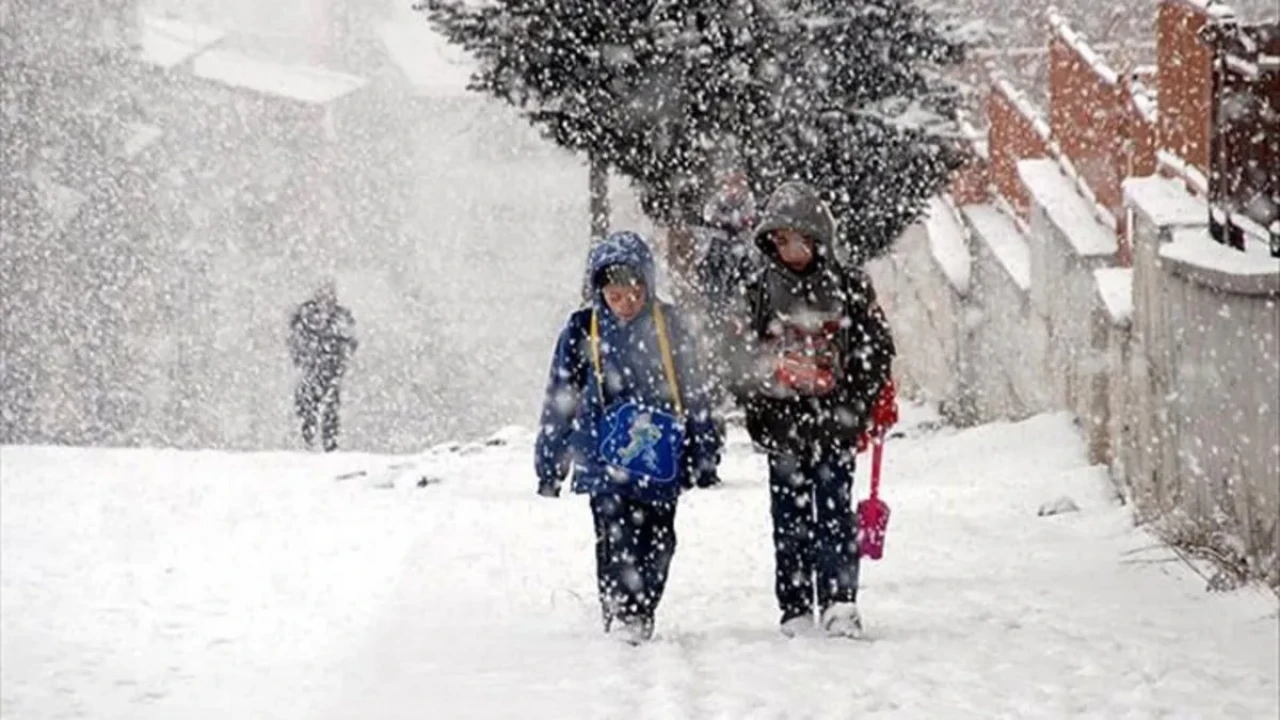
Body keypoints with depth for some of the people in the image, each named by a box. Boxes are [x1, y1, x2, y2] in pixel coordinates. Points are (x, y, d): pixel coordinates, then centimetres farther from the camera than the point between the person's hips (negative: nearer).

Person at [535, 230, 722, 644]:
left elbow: (692, 393, 12)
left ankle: (642, 615, 14)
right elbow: (560, 399, 7)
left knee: (658, 541, 2)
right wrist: (549, 463, 7)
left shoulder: (667, 325, 4)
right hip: (605, 459, -2)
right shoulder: (582, 331, 1)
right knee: (617, 541, -10)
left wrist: (703, 454, 13)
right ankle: (619, 616, -6)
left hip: (661, 459, 2)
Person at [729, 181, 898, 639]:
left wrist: (876, 402, -2)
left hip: (834, 420, -2)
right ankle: (795, 611, 9)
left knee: (834, 513, -7)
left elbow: (876, 347, 6)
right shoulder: (761, 289, 6)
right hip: (782, 422, 2)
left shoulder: (848, 286, 2)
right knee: (790, 518, 5)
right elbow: (748, 352, 10)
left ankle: (840, 604, -9)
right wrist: (754, 401, -3)